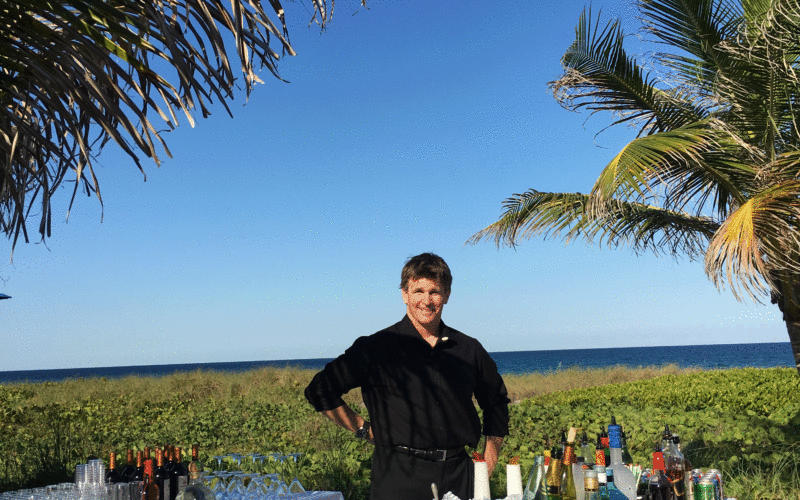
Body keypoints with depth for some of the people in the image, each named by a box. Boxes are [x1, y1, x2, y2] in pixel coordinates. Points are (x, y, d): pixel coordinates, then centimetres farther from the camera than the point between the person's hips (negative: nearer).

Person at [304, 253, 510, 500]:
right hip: (399, 477, -3)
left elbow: (497, 402, 23)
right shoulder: (376, 348, -3)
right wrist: (364, 430, 0)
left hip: (460, 477, 3)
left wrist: (489, 461, 14)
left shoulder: (469, 349, 8)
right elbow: (319, 391, 1)